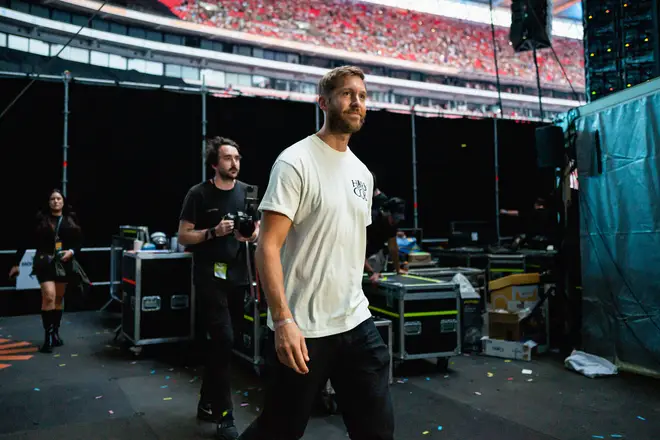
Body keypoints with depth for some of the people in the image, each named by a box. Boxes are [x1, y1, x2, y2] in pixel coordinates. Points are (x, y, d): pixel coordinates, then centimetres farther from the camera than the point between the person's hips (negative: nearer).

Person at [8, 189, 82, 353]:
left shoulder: (71, 219, 3)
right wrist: (16, 263, 1)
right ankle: (47, 336, -9)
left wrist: (72, 252, -13)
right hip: (45, 263, -3)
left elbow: (79, 242, 7)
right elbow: (26, 241, 0)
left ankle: (55, 332, 24)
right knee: (49, 297, -15)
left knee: (59, 298, 11)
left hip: (64, 264, 3)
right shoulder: (40, 218, -2)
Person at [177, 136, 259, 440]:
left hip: (237, 274, 5)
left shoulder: (247, 191, 5)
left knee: (221, 342, 13)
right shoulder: (199, 194, -6)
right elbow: (183, 236, -5)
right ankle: (223, 415, 3)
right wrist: (214, 232, -20)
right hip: (210, 275, -5)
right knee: (223, 340, -11)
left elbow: (259, 226, 15)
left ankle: (207, 404, 29)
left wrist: (254, 233, -8)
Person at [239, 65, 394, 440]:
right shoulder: (296, 162, -12)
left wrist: (356, 303, 17)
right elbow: (268, 246, -18)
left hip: (357, 324, 7)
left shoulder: (363, 173, 12)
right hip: (301, 329, -7)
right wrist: (283, 320, -26)